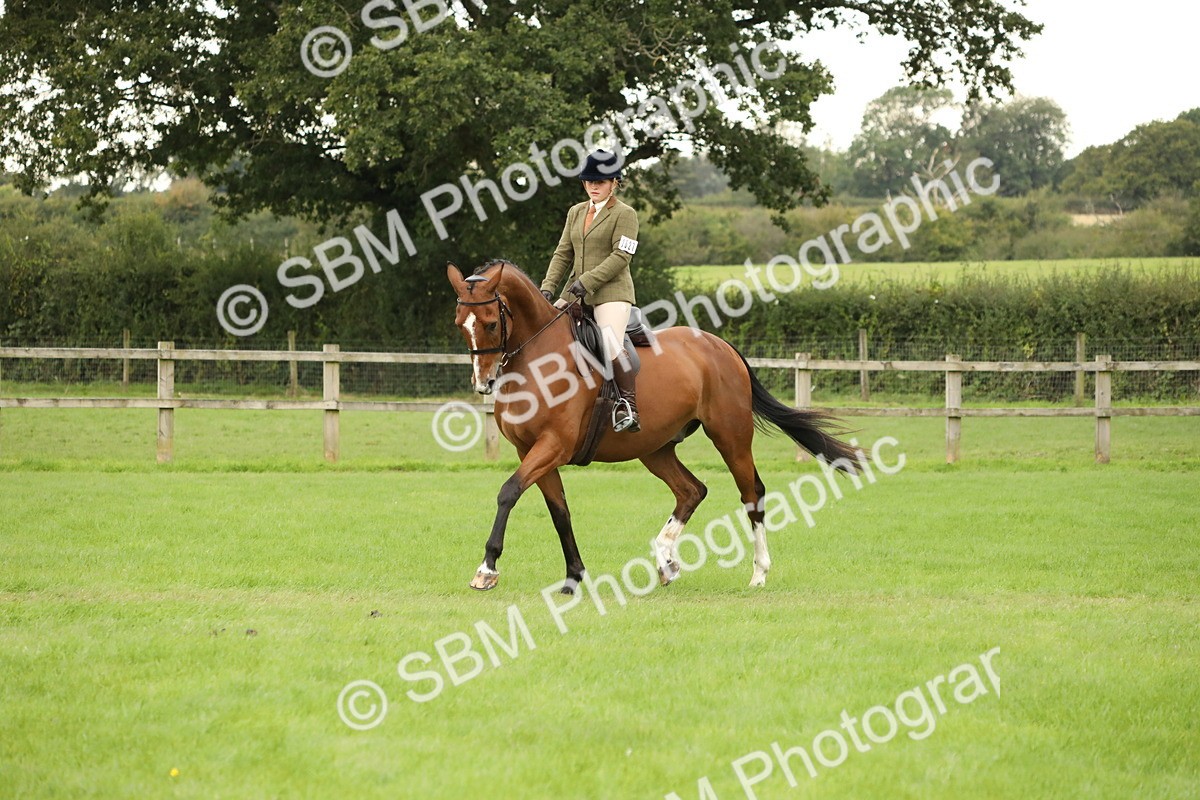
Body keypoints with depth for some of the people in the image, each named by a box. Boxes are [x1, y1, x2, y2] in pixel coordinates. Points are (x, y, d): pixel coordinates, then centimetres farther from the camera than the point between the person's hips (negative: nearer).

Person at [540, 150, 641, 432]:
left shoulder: (625, 214, -3)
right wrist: (547, 288, 2)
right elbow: (563, 253, 16)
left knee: (610, 345, -26)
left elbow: (621, 256, -13)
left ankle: (629, 406, -21)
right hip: (577, 293, 7)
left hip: (611, 293, -7)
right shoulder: (576, 213, 17)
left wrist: (588, 281, -20)